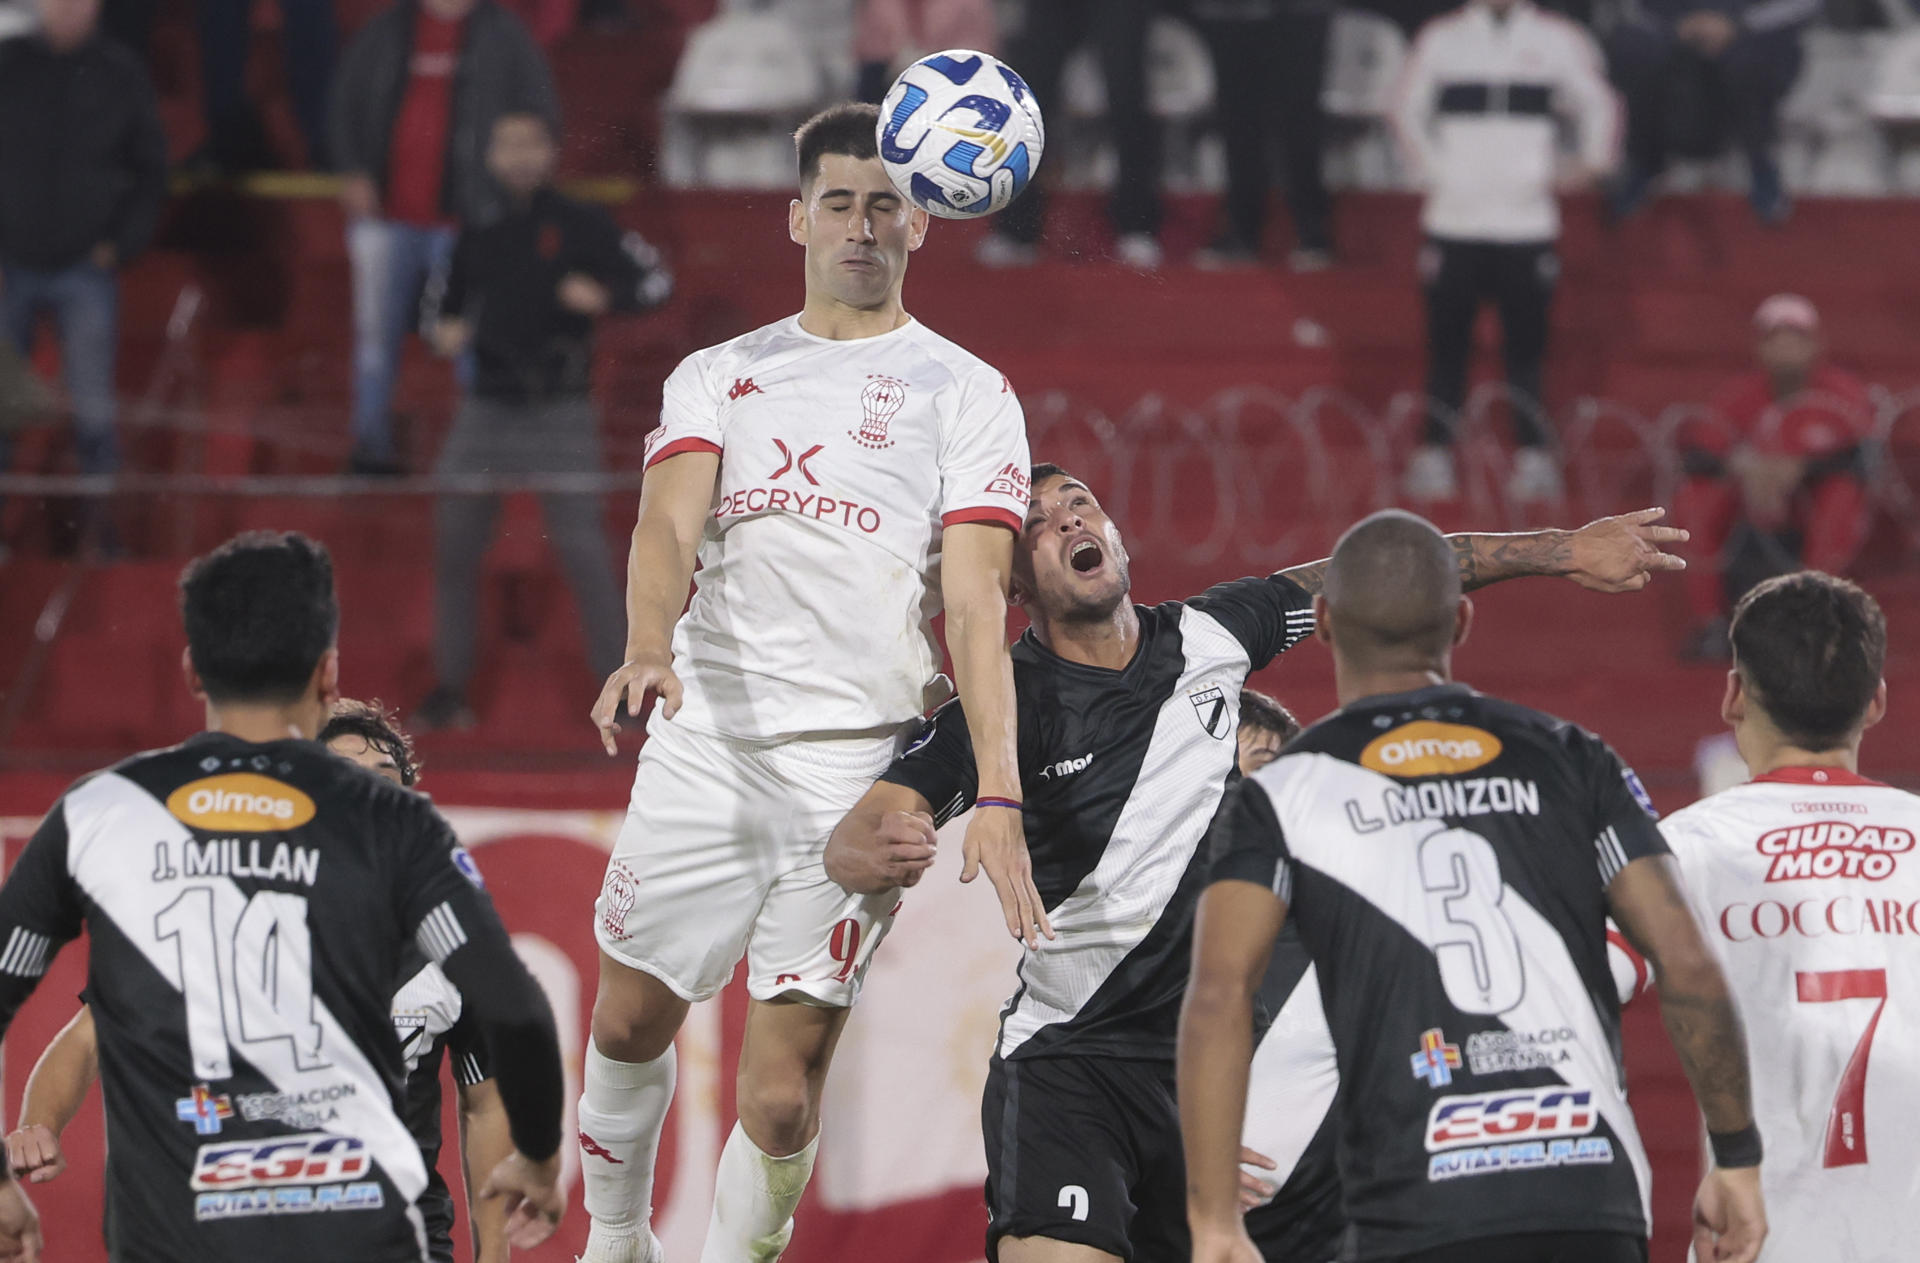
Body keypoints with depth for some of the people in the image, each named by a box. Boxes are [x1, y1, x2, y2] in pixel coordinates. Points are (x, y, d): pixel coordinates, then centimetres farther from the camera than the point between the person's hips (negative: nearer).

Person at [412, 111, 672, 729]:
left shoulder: (579, 224, -3)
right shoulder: (476, 231, 10)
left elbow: (655, 279, -5)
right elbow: (448, 296, 23)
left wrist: (603, 297, -22)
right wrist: (445, 329, 2)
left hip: (559, 411, -4)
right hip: (486, 408, 5)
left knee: (581, 547, -9)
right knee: (454, 544, 3)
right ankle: (450, 689, 14)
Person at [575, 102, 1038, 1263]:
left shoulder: (965, 393, 5)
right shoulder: (719, 375, 13)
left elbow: (976, 601, -5)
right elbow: (669, 523, -4)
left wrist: (999, 796, -17)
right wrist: (649, 649, -27)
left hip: (856, 766, -3)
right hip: (702, 741, 3)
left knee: (783, 1096, -9)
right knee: (630, 1022, 12)